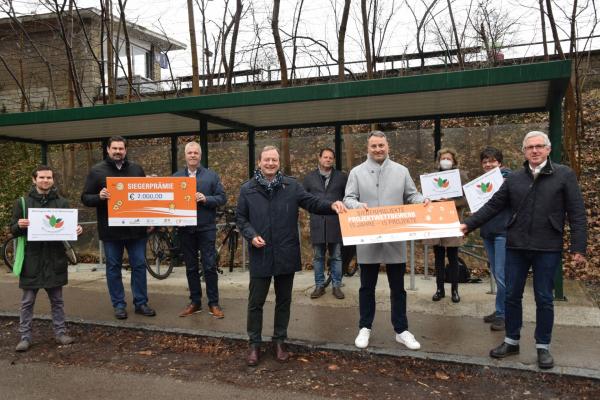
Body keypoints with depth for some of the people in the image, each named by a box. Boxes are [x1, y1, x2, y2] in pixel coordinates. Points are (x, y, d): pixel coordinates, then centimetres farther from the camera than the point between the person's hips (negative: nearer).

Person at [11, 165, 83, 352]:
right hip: (31, 259, -1)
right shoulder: (22, 202, 2)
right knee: (27, 301, 6)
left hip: (55, 258, 1)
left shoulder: (62, 202, 5)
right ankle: (25, 336, 14)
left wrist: (76, 230, -11)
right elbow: (13, 231, 4)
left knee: (57, 300, 10)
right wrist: (19, 226, -18)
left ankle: (60, 332, 19)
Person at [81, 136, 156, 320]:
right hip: (111, 229, -2)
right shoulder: (97, 171, 0)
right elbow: (85, 198, 0)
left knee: (139, 265, 6)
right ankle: (119, 304, 18)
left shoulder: (136, 169, 9)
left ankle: (141, 303, 17)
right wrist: (99, 197, -21)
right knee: (113, 267, 7)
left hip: (136, 227, 2)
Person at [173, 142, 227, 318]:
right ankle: (195, 302, 21)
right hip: (185, 229, 3)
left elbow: (222, 197, -2)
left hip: (206, 228, -2)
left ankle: (213, 303, 9)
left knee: (210, 266, -1)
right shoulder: (176, 177, 9)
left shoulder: (211, 175, 2)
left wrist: (205, 199, -16)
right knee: (191, 267, 10)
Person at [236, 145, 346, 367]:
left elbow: (312, 202, -5)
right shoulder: (247, 189, 2)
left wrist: (331, 205, -24)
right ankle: (254, 343, 21)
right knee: (256, 302, 7)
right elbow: (240, 218, 6)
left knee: (284, 300, 13)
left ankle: (279, 341, 28)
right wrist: (251, 235, -11)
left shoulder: (292, 186, 2)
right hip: (260, 255, -1)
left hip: (285, 254, 1)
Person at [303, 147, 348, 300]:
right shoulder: (309, 178, 7)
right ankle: (319, 286, 18)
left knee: (336, 257, 6)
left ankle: (337, 286, 16)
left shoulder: (342, 177, 3)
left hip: (336, 223, -1)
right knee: (318, 257, 8)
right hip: (317, 223, 1)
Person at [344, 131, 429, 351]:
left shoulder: (401, 171, 6)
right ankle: (365, 328, 24)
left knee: (397, 287, 9)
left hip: (395, 238, 1)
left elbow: (411, 195, 9)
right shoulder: (357, 172, 2)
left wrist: (422, 200, -12)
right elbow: (348, 198, -2)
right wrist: (358, 205, -23)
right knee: (367, 286, 11)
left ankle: (401, 330, 21)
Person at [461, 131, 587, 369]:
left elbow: (577, 213, -3)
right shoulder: (514, 178, 6)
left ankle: (543, 346, 23)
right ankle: (512, 341, 25)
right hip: (515, 246, 3)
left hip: (547, 248, -3)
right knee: (512, 295, 10)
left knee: (544, 299, 8)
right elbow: (493, 206, 7)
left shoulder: (564, 175, -2)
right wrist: (469, 224, 0)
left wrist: (579, 246, -9)